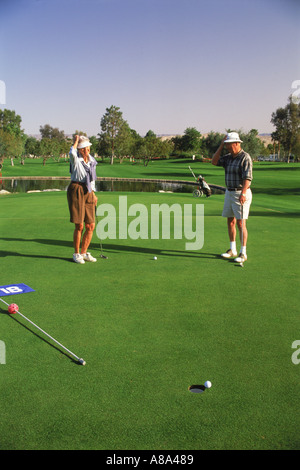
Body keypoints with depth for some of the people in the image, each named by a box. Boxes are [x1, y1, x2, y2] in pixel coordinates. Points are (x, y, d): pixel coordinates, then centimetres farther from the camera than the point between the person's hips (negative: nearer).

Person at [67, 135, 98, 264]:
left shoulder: (92, 160, 14)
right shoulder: (75, 159, -5)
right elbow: (71, 153, -30)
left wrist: (93, 194, 18)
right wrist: (76, 140, -14)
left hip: (88, 193, 6)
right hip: (76, 191, -6)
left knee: (91, 226, 4)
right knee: (79, 226, -6)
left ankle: (84, 252, 20)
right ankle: (76, 254, 11)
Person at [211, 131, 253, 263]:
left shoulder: (245, 158, -13)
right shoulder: (229, 157, 11)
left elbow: (248, 178, -21)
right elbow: (214, 161, 5)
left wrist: (243, 193, -31)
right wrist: (221, 145, 0)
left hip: (241, 194, -8)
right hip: (229, 193, 8)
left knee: (240, 223, -7)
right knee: (230, 222, 11)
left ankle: (243, 253, 1)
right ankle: (232, 250, 22)